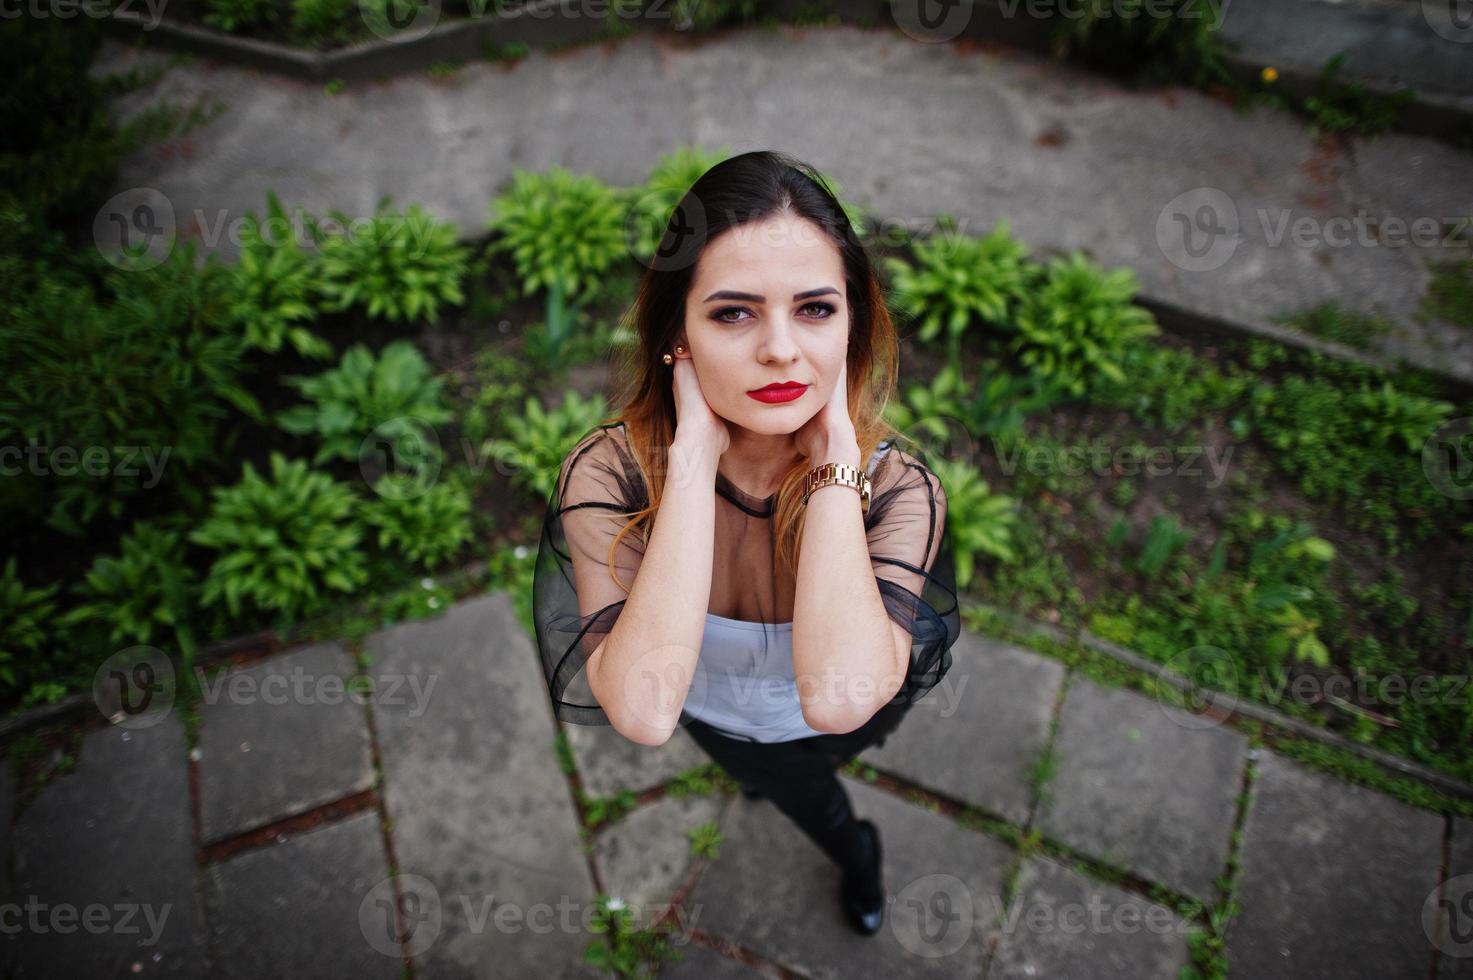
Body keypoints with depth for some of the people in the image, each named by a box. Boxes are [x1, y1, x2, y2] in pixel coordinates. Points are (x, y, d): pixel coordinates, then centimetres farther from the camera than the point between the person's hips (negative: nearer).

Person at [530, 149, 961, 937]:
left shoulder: (895, 481, -32)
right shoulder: (609, 470, -34)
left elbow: (839, 697, -50)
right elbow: (643, 711, -48)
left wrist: (835, 453, -44)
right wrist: (695, 453, -47)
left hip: (848, 730, 0)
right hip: (711, 718, 1)